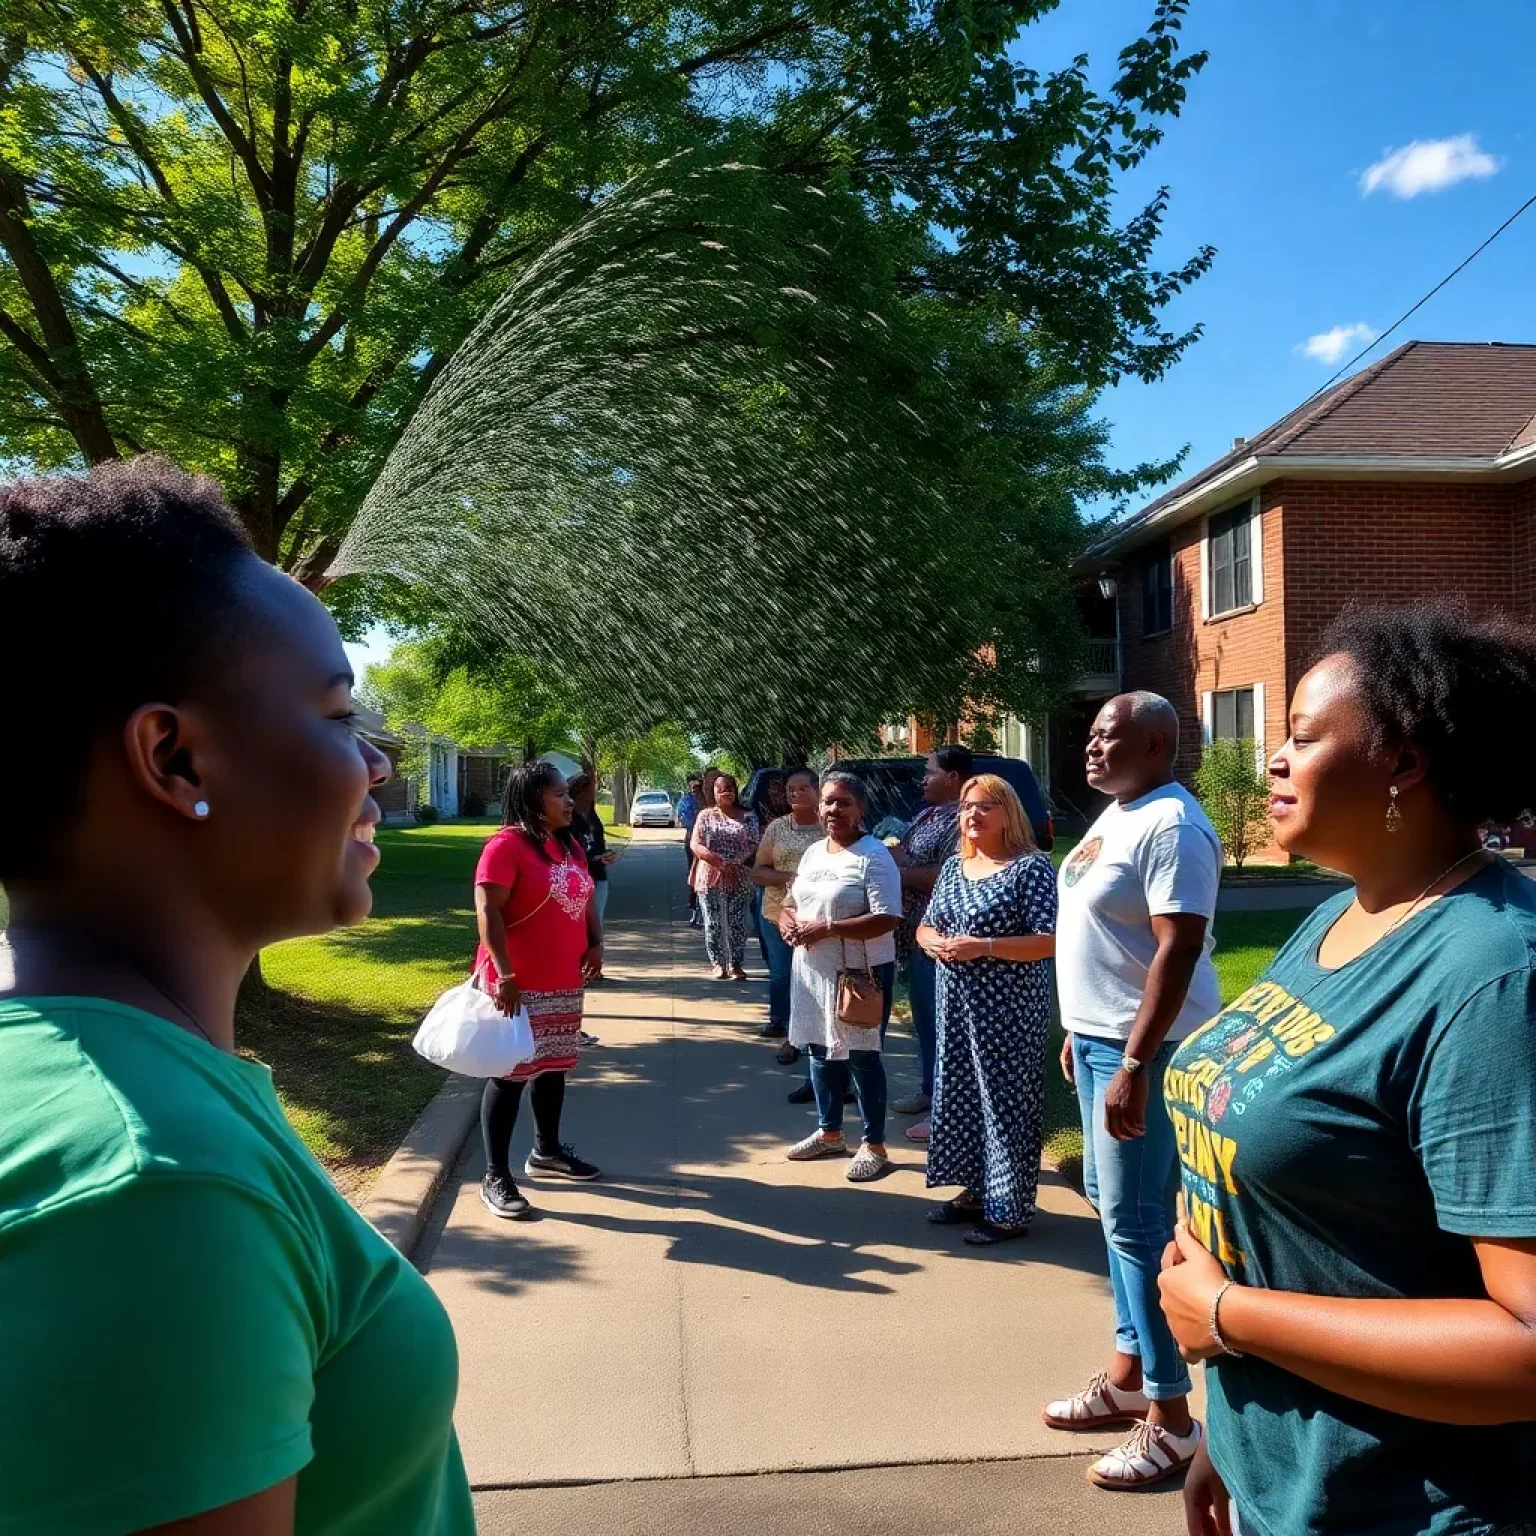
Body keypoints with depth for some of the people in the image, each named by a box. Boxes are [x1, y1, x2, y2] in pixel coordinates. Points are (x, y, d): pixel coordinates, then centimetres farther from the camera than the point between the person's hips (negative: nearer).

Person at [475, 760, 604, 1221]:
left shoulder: (569, 845, 11)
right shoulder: (507, 845, -16)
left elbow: (585, 899, 18)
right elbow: (487, 912, -20)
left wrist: (595, 943, 1)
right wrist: (504, 976, -24)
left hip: (565, 982, 8)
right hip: (519, 984, -8)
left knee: (553, 1066, 19)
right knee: (510, 1074, -2)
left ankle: (546, 1152, 36)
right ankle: (495, 1177, 7)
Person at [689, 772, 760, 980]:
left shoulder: (748, 817, 5)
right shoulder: (706, 816, 6)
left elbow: (753, 845, -2)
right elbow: (696, 845, -2)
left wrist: (735, 864, -18)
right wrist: (718, 862, -17)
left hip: (740, 880, 0)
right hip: (710, 878, 0)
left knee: (737, 924, 2)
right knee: (713, 924, 3)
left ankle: (736, 964, 13)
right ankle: (718, 963, 15)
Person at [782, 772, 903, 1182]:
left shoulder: (874, 855, -14)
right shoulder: (813, 852, 10)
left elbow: (887, 919, -22)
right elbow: (791, 901, 19)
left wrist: (827, 928, -25)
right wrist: (786, 919, -5)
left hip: (861, 973, -8)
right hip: (813, 970, 8)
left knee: (862, 1057, 1)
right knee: (821, 1051, 17)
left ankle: (874, 1145, 15)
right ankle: (829, 1132, 33)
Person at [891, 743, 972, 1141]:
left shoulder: (960, 821, -17)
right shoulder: (928, 813, 14)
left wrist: (903, 869, -18)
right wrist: (890, 854, 4)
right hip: (915, 936, 10)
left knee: (940, 1021, -2)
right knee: (923, 1018, 20)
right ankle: (930, 1089, 33)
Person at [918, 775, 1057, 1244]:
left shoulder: (1031, 866, -10)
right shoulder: (953, 868, 11)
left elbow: (1047, 942, -16)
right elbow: (925, 927, 16)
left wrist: (983, 946, -24)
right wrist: (935, 942, -8)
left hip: (1008, 1007, -7)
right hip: (956, 1003, 7)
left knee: (1005, 1100, -1)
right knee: (959, 1095, 14)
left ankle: (1010, 1210, 11)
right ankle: (974, 1191, 29)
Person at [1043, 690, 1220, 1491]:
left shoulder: (1172, 826, -19)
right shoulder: (1115, 816, 12)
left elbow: (1178, 951, -24)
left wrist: (1133, 1065, -27)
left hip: (1141, 1048, -10)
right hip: (1100, 1038, 10)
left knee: (1137, 1221, -4)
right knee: (1111, 1204, 17)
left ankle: (1171, 1418, 10)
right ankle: (1128, 1372, 32)